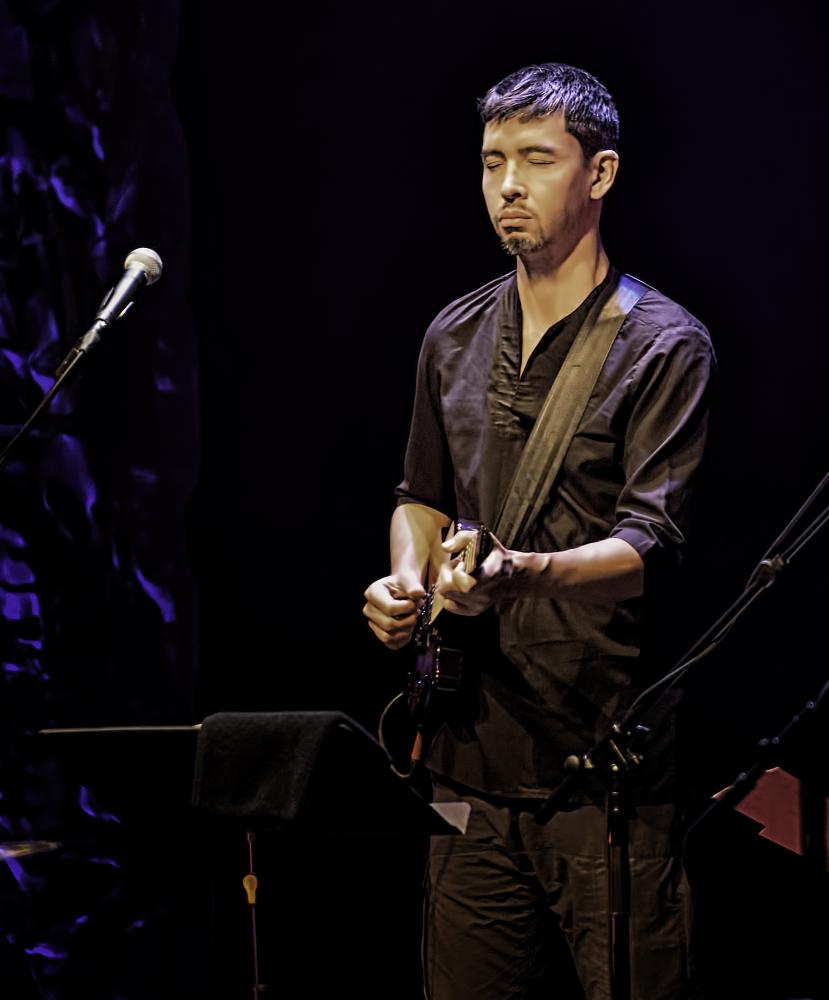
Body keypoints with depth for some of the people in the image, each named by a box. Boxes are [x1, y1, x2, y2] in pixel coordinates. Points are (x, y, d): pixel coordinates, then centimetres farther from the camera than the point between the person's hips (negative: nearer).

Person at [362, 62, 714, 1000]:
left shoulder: (663, 346, -6)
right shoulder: (455, 336, 13)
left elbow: (650, 544, -16)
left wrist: (525, 572, -34)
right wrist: (407, 577, 4)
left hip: (606, 772, -5)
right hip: (472, 756, 5)